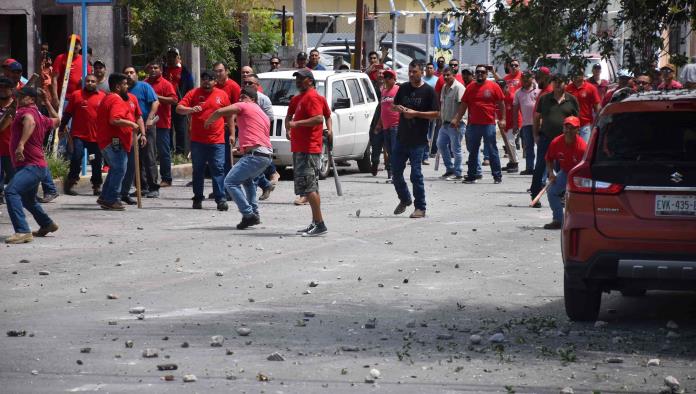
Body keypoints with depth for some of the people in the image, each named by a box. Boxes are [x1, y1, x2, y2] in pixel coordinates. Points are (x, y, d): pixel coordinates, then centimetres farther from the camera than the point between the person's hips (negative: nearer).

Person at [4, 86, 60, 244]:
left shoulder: (25, 111, -13)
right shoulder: (42, 118, 14)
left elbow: (30, 121, -38)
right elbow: (57, 120, 35)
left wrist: (21, 144, -48)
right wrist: (47, 103, 36)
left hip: (31, 167, -11)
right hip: (38, 166, 11)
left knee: (11, 192, -30)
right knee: (28, 199, 33)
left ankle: (23, 231, -39)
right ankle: (47, 224, 52)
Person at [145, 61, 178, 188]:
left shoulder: (166, 84, -3)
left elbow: (174, 100, -13)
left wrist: (157, 97, -17)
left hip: (162, 124, -6)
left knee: (164, 152, -2)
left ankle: (166, 179, 2)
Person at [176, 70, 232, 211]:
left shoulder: (222, 95, 7)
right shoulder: (194, 93, 4)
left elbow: (229, 115, 16)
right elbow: (179, 108, -4)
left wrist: (231, 134, 14)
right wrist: (191, 109, -24)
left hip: (217, 140, -1)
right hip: (197, 140, 1)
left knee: (218, 170, -5)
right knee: (198, 170, 8)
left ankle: (221, 199, -6)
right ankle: (198, 198, 16)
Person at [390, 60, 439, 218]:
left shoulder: (428, 91, -5)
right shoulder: (403, 88, 10)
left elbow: (436, 113, -8)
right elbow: (394, 105, 20)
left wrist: (415, 113, -17)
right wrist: (398, 108, -4)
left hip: (417, 140, -6)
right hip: (401, 138, 6)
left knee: (416, 174, -4)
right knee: (396, 171, 9)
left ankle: (420, 208, 4)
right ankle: (404, 199, 31)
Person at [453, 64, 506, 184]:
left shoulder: (493, 86, 0)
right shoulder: (470, 87, 9)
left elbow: (501, 104, 2)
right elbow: (463, 105, 10)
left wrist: (502, 119, -5)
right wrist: (456, 119, 2)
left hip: (489, 124, -4)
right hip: (473, 124, 4)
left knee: (492, 151, 0)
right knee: (472, 151, 9)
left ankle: (497, 176, 4)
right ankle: (472, 175, 16)